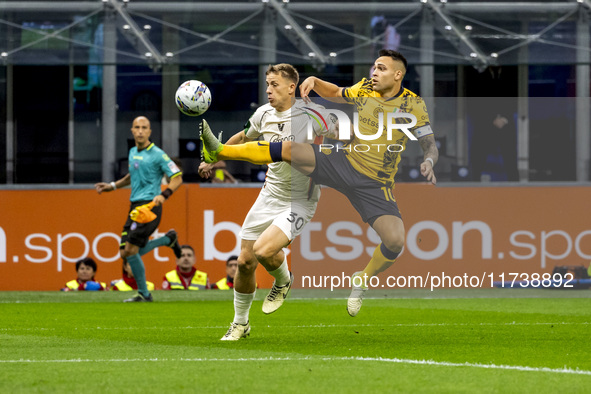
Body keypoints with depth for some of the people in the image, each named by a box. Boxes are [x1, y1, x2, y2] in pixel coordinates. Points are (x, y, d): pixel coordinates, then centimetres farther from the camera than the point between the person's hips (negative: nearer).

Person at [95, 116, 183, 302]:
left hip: (149, 205, -8)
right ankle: (168, 239, 24)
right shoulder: (132, 152, 15)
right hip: (135, 206, 8)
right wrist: (112, 186, 28)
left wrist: (164, 195, -22)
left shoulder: (157, 154, -7)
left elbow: (177, 178, -8)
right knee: (126, 253, 6)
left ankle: (144, 294, -3)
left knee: (131, 250, -15)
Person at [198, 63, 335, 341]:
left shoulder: (309, 116, -17)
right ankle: (240, 323, 25)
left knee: (264, 250, -26)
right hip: (269, 196, 6)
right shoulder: (264, 114, 2)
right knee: (245, 262, 4)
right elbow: (243, 138, 22)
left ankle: (283, 282, 10)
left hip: (298, 202, -6)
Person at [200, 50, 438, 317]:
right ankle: (218, 152, -11)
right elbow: (334, 93, 23)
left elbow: (430, 146, -5)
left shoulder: (413, 104, -6)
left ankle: (362, 282, 7)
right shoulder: (364, 89, 4)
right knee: (288, 149, -17)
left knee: (395, 241, -21)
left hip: (375, 185, -3)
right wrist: (314, 81, 2)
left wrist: (428, 162, -29)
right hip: (344, 162, 3)